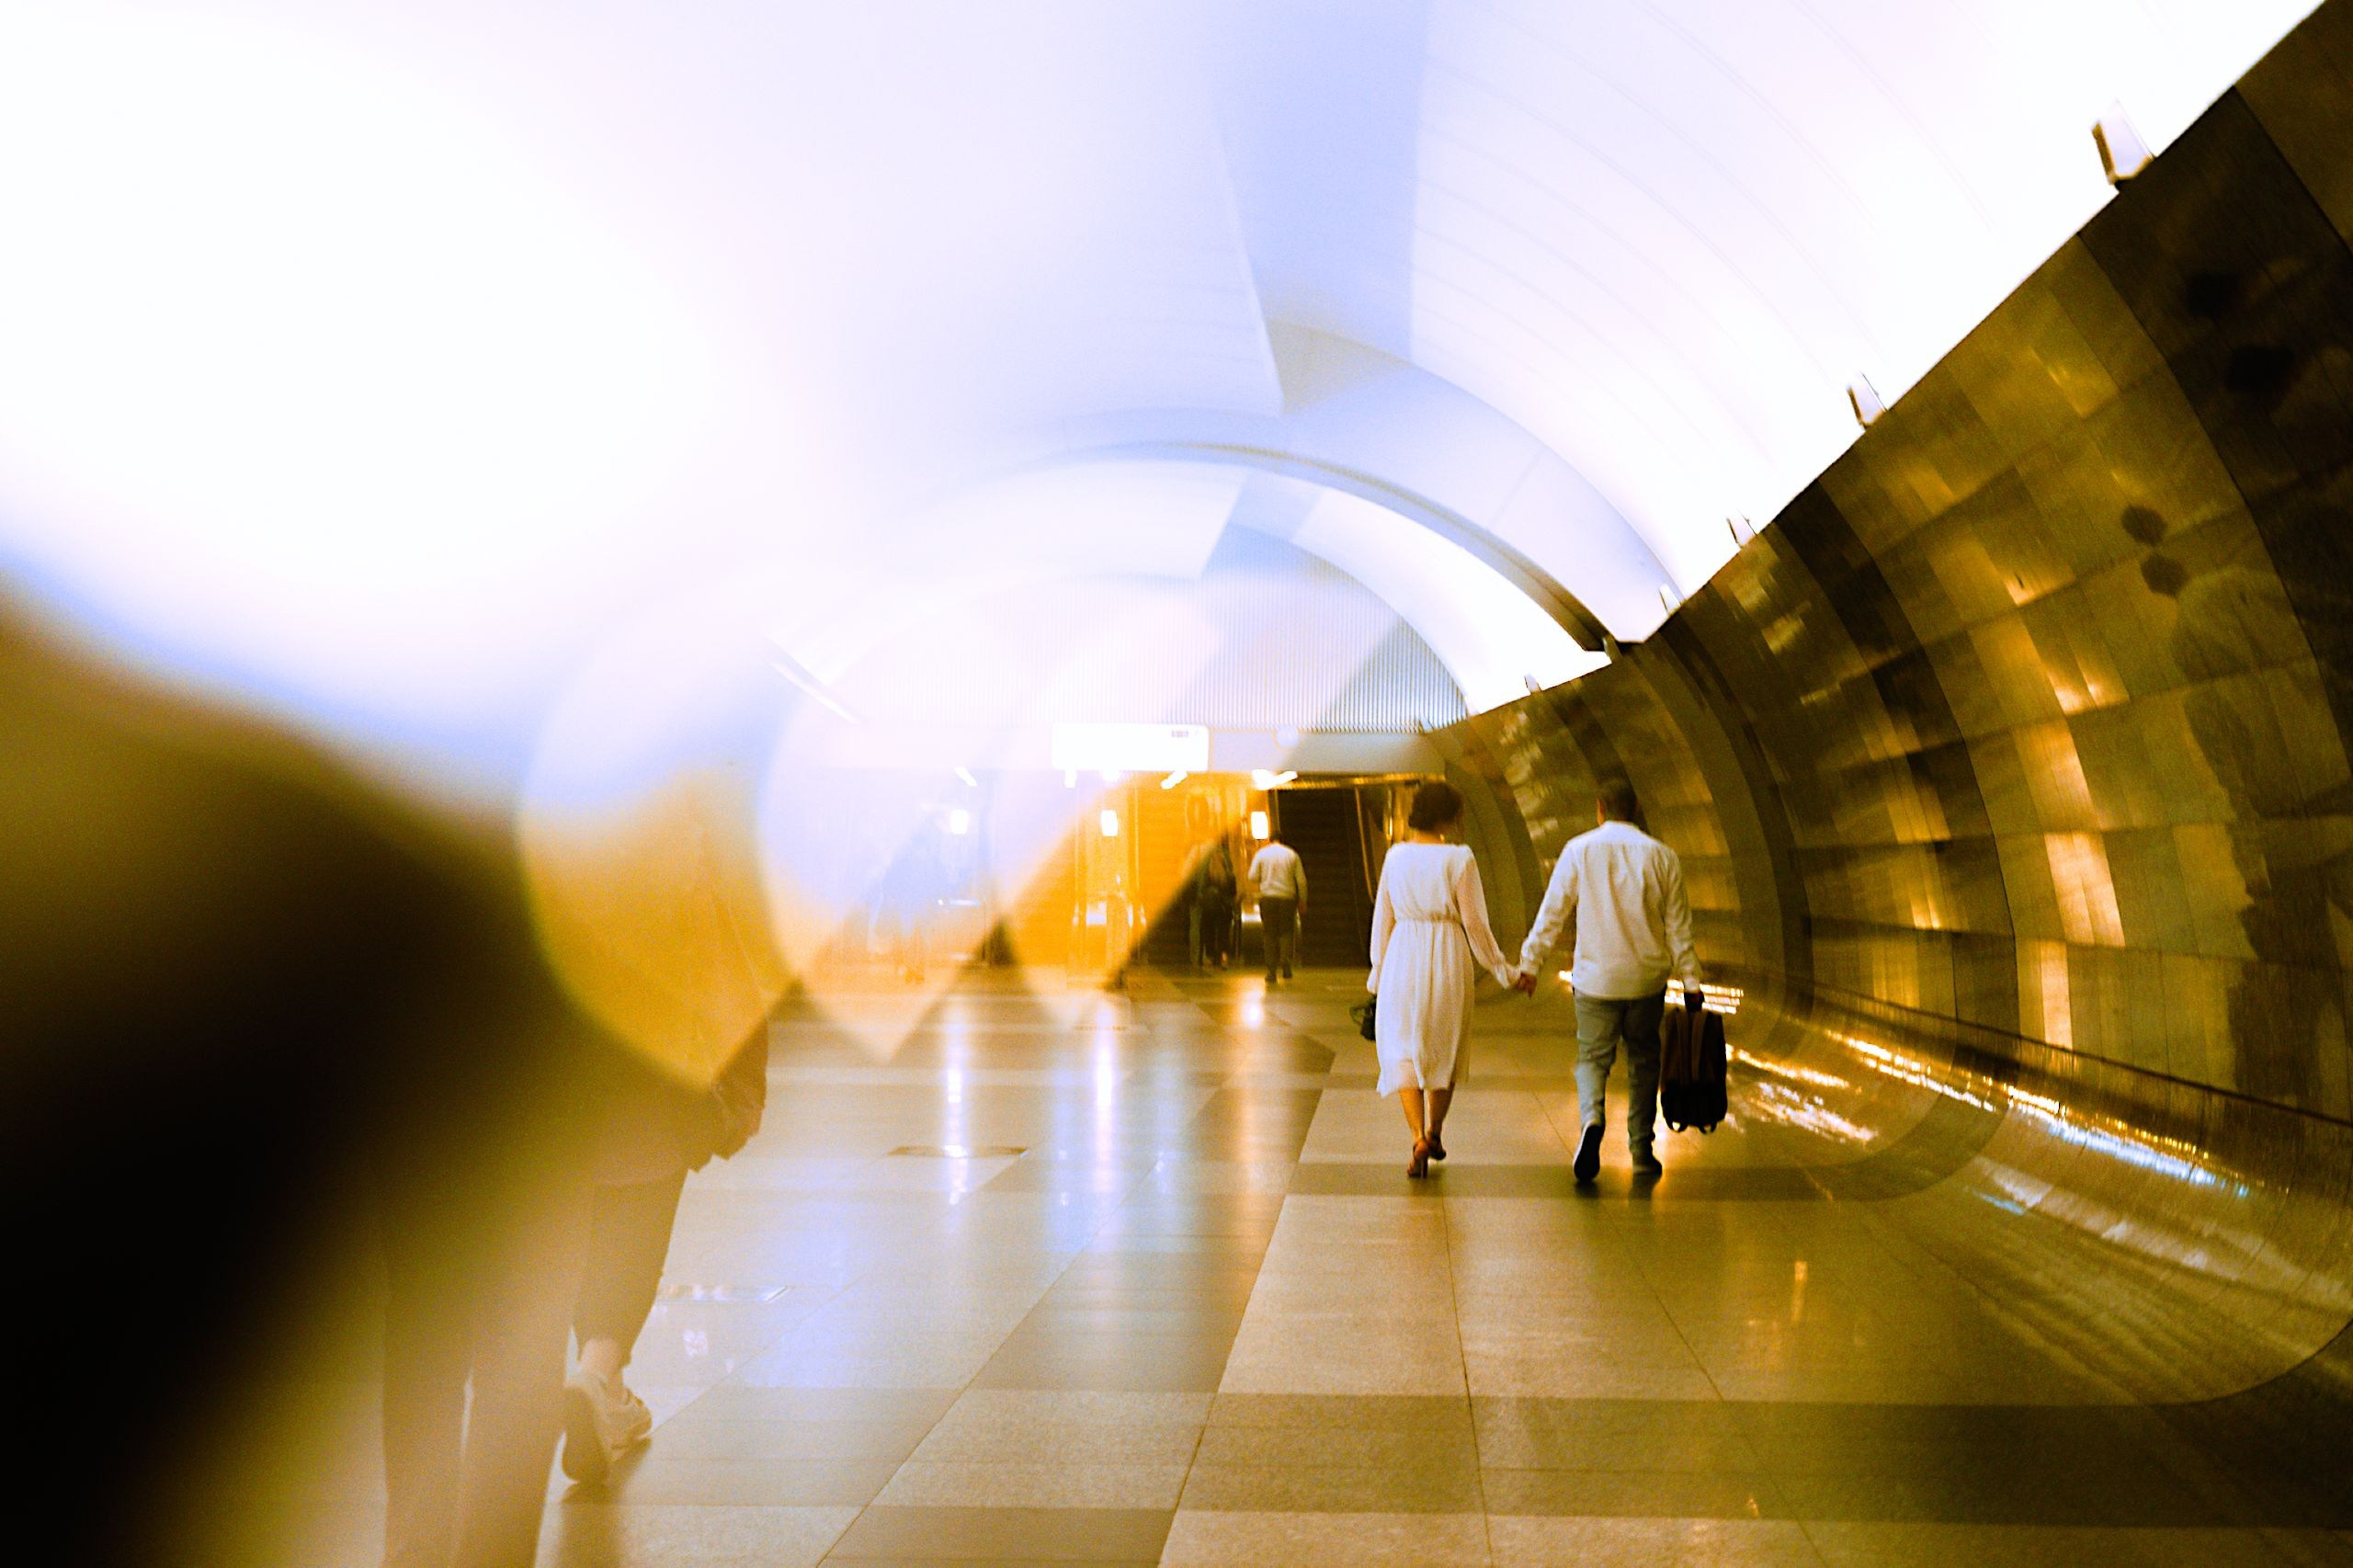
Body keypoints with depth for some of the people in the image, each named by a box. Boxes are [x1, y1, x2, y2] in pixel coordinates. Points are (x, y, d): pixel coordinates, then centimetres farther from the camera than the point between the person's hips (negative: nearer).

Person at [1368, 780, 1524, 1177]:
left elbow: (1383, 917, 6)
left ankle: (1418, 1139, -11)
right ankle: (1435, 1133, 27)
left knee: (1402, 1051, 5)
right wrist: (1502, 970, 4)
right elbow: (1474, 922, -7)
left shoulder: (1396, 856, 0)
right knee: (1445, 1050, 18)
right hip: (1448, 958, -1)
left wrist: (1377, 970, 18)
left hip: (1403, 957, 1)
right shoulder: (1459, 858, -9)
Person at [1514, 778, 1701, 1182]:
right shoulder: (1661, 856, 1)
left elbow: (1552, 913, -3)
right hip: (1647, 978, 1)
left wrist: (1530, 963, 5)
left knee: (1593, 1057, 7)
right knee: (1643, 1059, 15)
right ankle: (1641, 1151, 16)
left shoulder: (1579, 850, -3)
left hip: (1595, 978, -1)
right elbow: (1679, 926, 3)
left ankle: (1592, 1118, -21)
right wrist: (1690, 981, 8)